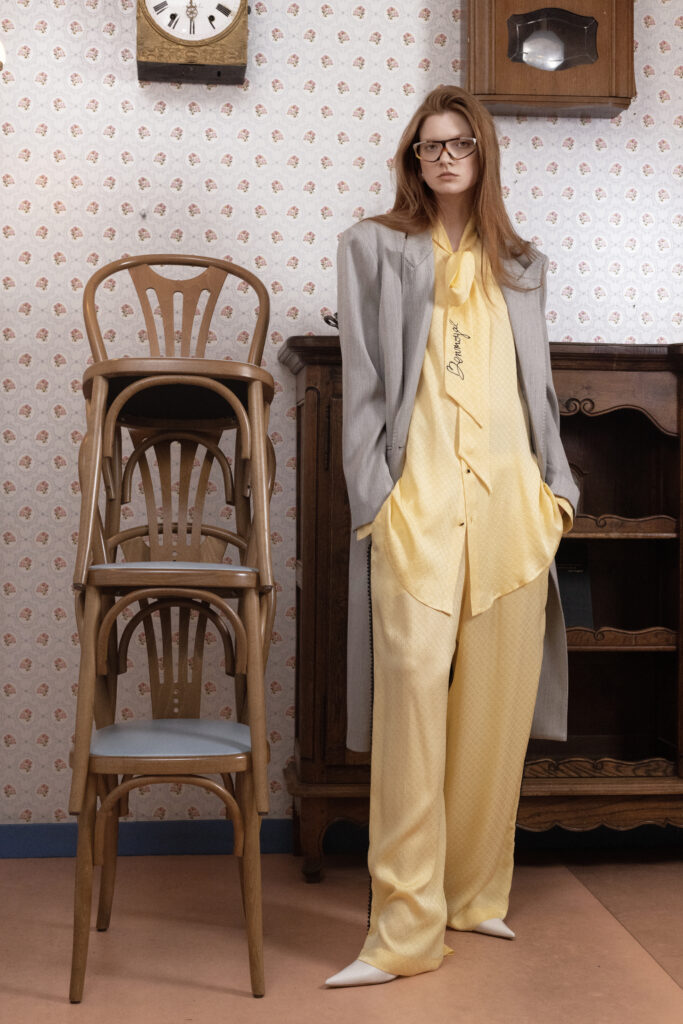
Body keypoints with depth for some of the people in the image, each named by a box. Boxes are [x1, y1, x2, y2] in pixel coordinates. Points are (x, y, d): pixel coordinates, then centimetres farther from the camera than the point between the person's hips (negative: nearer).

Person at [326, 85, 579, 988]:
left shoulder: (522, 267, 20)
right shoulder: (375, 247, 10)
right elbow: (363, 380, 3)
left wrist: (556, 484, 10)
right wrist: (371, 496, -6)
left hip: (510, 498, 4)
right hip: (419, 499, -3)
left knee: (497, 700, 5)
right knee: (412, 694, -9)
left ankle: (477, 891, 21)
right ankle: (406, 928, -3)